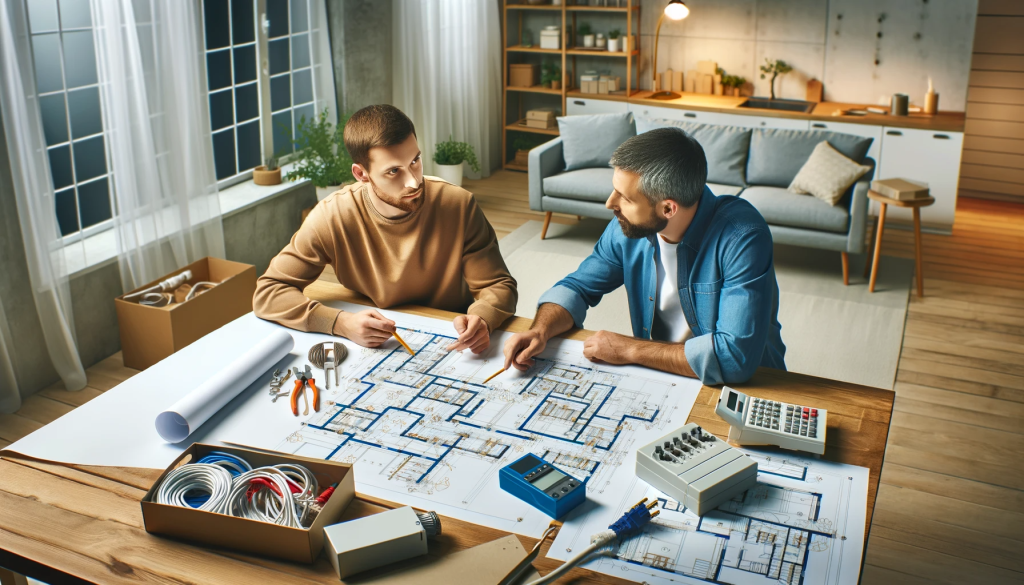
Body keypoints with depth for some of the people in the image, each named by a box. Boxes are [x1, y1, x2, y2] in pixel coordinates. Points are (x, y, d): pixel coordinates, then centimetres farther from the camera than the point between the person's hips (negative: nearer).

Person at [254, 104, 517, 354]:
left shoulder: (458, 205, -14)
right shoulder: (332, 218, -16)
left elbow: (499, 286, -8)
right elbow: (268, 293, -13)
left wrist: (481, 319, -32)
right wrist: (342, 322, -29)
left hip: (451, 346, -1)